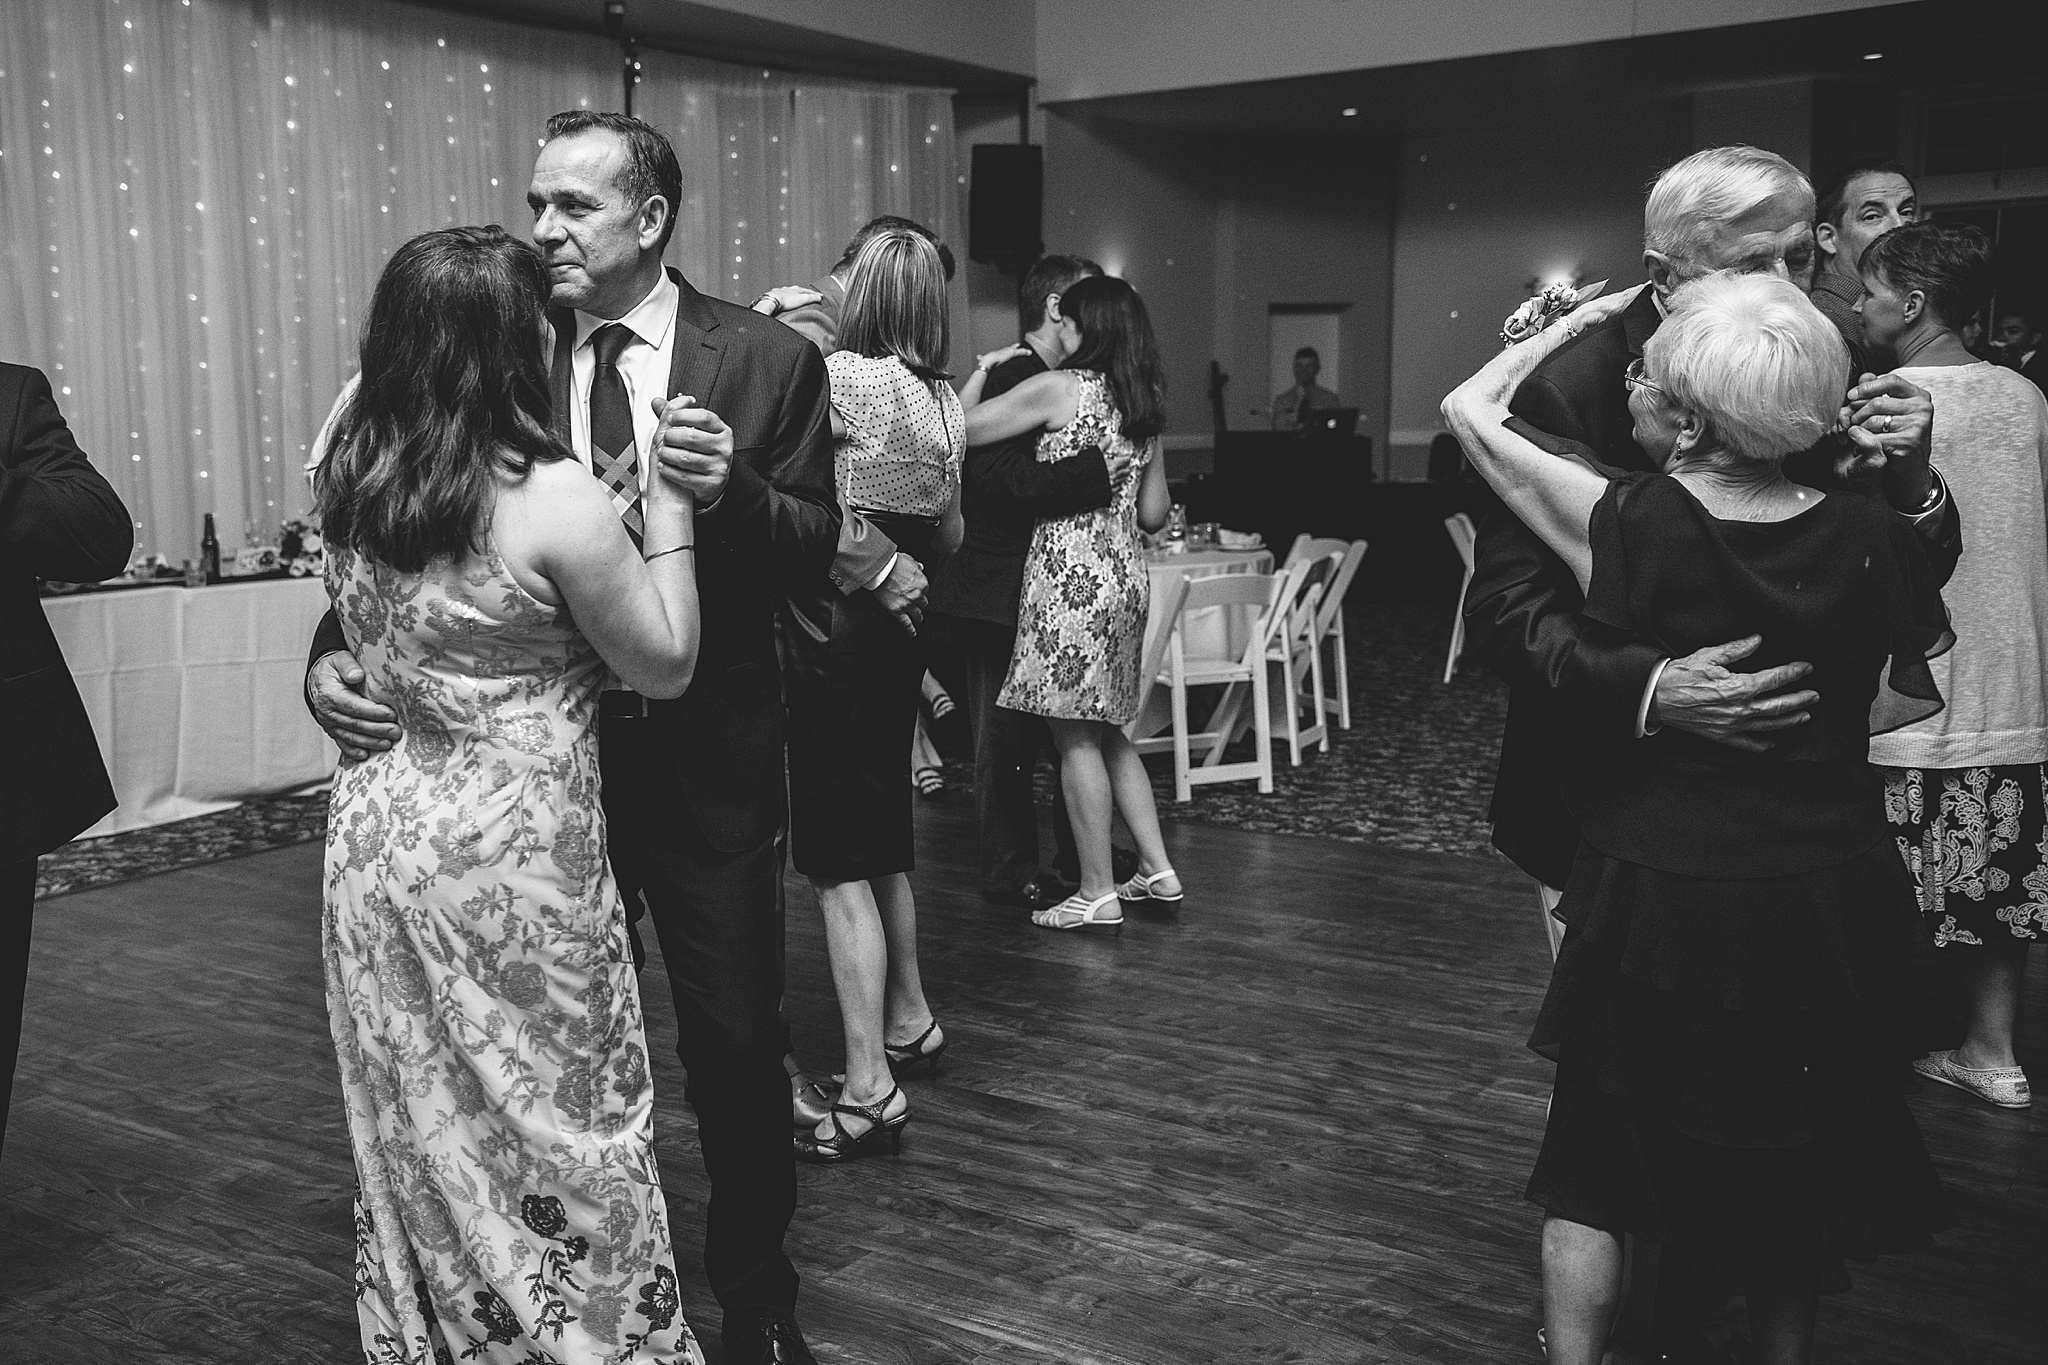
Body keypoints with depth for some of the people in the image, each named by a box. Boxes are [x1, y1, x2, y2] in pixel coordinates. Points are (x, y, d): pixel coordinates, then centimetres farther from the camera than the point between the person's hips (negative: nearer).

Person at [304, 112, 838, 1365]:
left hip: (708, 758, -1)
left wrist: (733, 489, -27)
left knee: (738, 1043, 11)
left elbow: (814, 551, -8)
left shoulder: (768, 360, -6)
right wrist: (334, 654, -19)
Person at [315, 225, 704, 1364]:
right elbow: (666, 666, -9)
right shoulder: (555, 498, -19)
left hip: (378, 831, 7)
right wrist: (665, 504, -4)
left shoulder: (351, 480, 0)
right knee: (560, 1143, 10)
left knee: (418, 1141, 20)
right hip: (510, 856, -6)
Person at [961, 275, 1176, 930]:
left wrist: (982, 369, 5)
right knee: (1107, 730, 17)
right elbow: (1154, 513, 15)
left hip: (1071, 578, -8)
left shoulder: (1059, 387, -9)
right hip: (1125, 575, 8)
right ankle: (1157, 870, 18)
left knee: (1076, 735, -1)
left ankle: (1098, 893, 3)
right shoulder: (1143, 407, 13)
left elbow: (964, 428, -10)